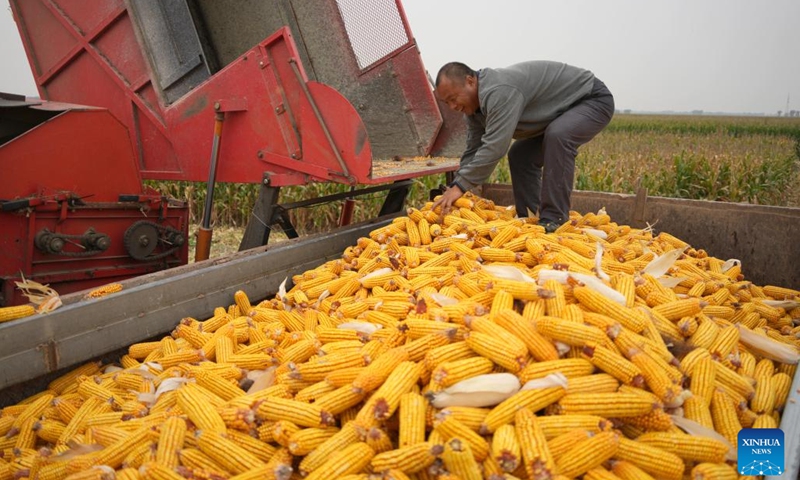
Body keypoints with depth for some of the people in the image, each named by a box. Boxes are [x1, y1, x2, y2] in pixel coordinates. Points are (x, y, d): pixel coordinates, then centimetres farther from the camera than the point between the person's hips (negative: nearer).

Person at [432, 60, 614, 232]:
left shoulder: (500, 91, -33)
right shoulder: (475, 107, -1)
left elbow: (494, 146, -38)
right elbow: (473, 151, 2)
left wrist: (460, 186, -34)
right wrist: (453, 189, -8)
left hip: (594, 99, -10)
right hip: (562, 112, 10)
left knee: (557, 136, -34)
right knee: (520, 154, 5)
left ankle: (554, 220, -29)